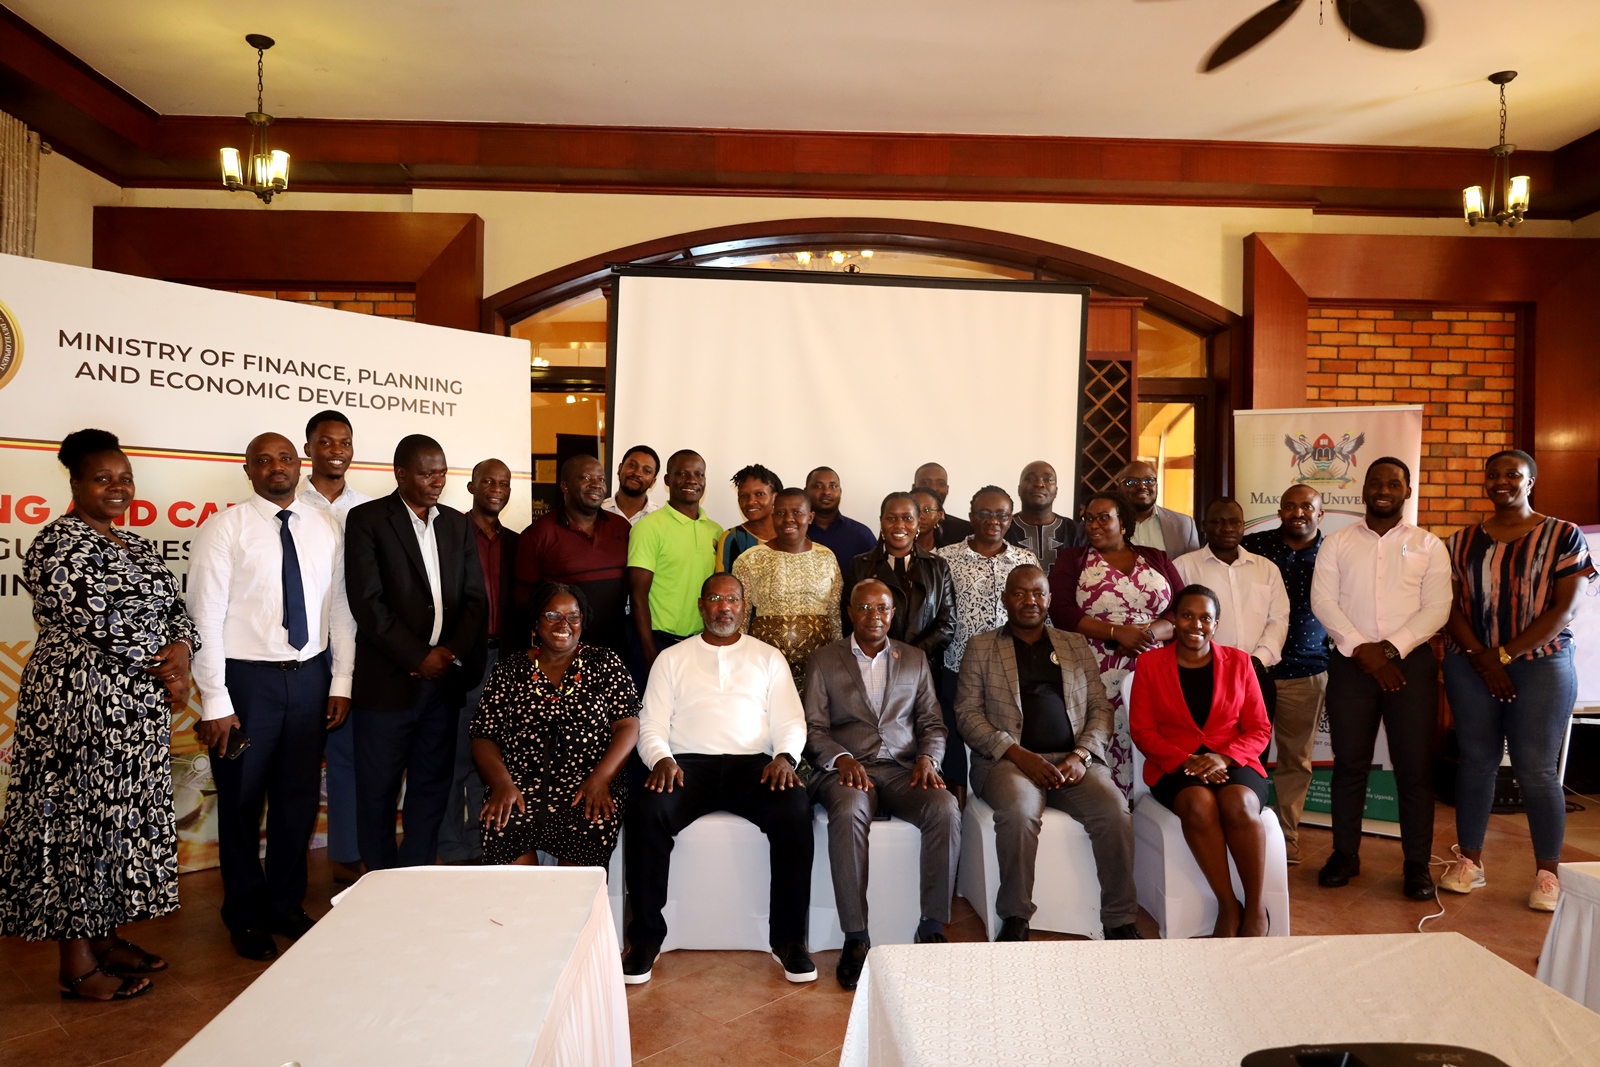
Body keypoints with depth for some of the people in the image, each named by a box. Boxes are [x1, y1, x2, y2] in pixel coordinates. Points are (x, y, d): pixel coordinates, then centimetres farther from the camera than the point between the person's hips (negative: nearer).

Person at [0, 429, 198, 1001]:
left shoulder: (136, 545, 14)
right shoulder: (58, 543, -11)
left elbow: (174, 609, 11)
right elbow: (97, 623, -20)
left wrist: (180, 650, -10)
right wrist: (162, 672, -13)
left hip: (138, 709, 8)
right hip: (81, 705, -8)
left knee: (120, 818, 15)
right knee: (79, 822, 1)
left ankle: (105, 937, 29)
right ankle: (77, 967, 13)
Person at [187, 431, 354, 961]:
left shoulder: (326, 527, 4)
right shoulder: (224, 528, -7)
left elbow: (339, 607, 6)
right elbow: (205, 617, -10)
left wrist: (341, 681, 3)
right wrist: (215, 702, -12)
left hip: (309, 677, 3)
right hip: (246, 678, -3)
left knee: (299, 798, 14)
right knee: (242, 802, 11)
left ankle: (287, 906, 34)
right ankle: (246, 917, 30)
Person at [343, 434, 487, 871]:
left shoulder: (458, 524, 13)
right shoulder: (366, 519, -2)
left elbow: (475, 599, 10)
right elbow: (367, 602, -10)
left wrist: (452, 652, -6)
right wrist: (418, 658, -12)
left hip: (444, 680, 4)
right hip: (388, 681, -4)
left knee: (432, 787, 9)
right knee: (378, 791, 5)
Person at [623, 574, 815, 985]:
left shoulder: (768, 657, 18)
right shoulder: (671, 658, 17)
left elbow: (791, 721, 11)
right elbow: (651, 725, 10)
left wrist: (785, 756, -11)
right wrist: (661, 759, -12)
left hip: (753, 764, 0)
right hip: (688, 764, 0)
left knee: (795, 810, -31)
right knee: (647, 812, -31)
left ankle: (789, 939, -17)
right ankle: (646, 937, -14)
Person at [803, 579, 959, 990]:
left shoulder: (914, 660, 20)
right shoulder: (824, 660, 12)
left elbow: (932, 723, 15)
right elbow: (814, 728, 5)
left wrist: (928, 757, -6)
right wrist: (841, 758, -13)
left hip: (904, 770, 2)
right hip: (848, 770, -2)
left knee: (946, 810, -29)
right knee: (848, 813, -36)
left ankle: (932, 928, -18)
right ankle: (855, 937, -27)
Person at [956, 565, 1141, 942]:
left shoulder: (1076, 645, 19)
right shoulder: (980, 647, 11)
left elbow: (1101, 708, 13)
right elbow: (967, 713, 1)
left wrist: (1082, 755, -7)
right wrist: (1018, 754, -12)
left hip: (1074, 761, 2)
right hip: (1009, 760, -2)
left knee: (1115, 811, -26)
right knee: (1018, 812, -34)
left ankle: (1120, 920, -11)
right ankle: (1015, 919, -16)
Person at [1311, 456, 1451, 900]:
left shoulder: (1429, 546, 6)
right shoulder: (1337, 542, 8)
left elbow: (1437, 608, -3)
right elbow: (1322, 601, -2)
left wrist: (1391, 649, -14)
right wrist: (1362, 650, -12)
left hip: (1411, 663, 0)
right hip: (1350, 663, 1)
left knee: (1415, 766, 1)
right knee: (1349, 762, 5)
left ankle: (1417, 864, 13)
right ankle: (1345, 854, 16)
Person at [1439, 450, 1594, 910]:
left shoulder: (1564, 536, -1)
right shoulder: (1462, 541, 8)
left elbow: (1565, 608, -8)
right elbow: (1452, 607, 5)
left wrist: (1504, 654, -12)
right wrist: (1481, 657, -9)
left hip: (1542, 666, -3)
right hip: (1470, 666, 3)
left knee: (1536, 770, -1)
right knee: (1476, 763, 7)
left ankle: (1547, 873, 12)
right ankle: (1469, 860, 17)